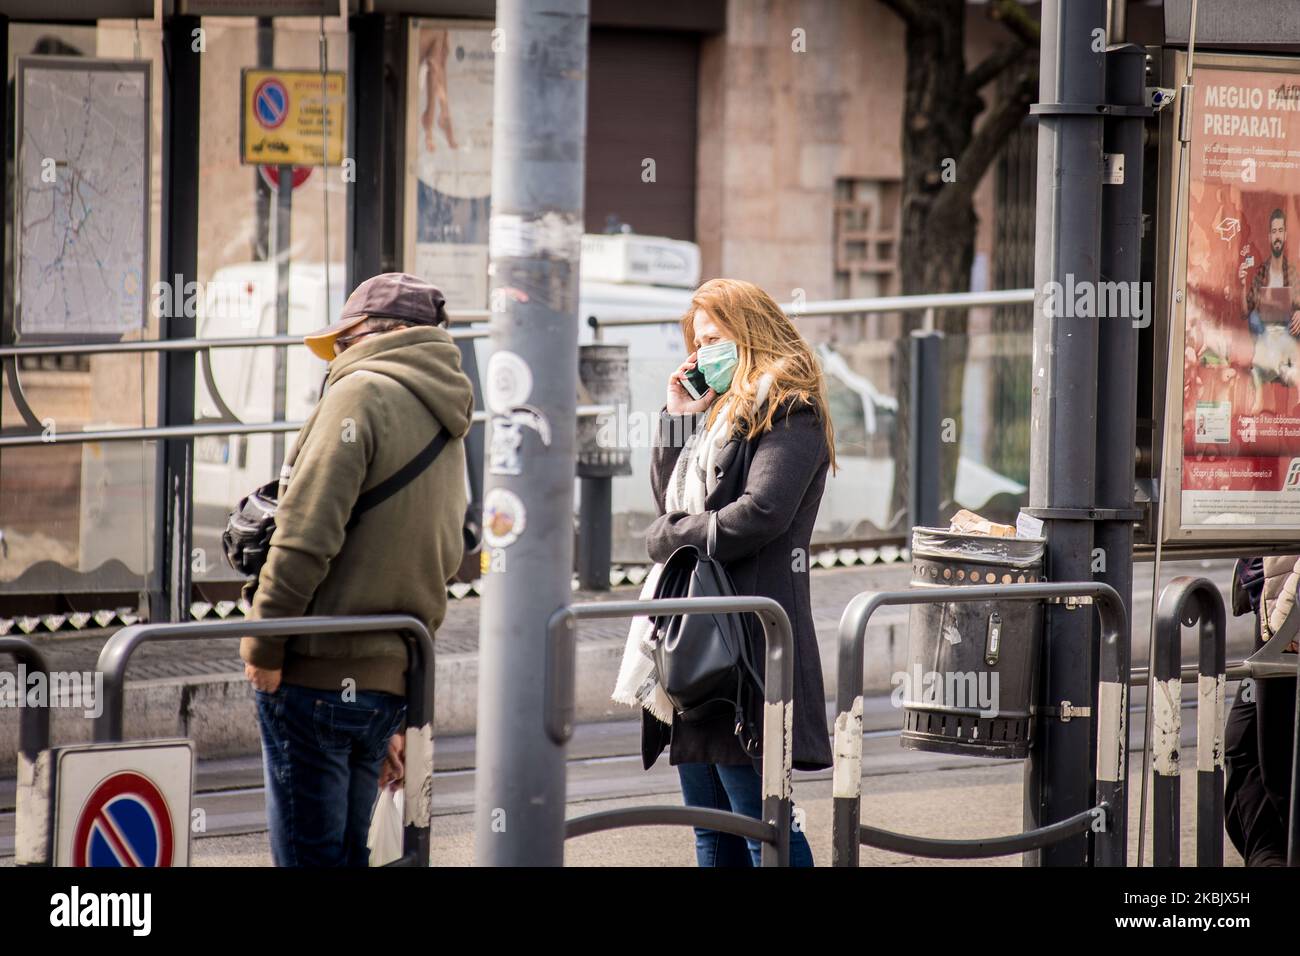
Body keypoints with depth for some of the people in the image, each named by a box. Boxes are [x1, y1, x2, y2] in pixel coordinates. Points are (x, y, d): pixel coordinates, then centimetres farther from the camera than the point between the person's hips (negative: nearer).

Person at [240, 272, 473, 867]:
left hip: (316, 673, -8)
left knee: (309, 859, -7)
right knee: (346, 855, 15)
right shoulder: (448, 432, 19)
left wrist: (264, 645, -12)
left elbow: (307, 532, -17)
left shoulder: (364, 391, -8)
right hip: (389, 681, 8)